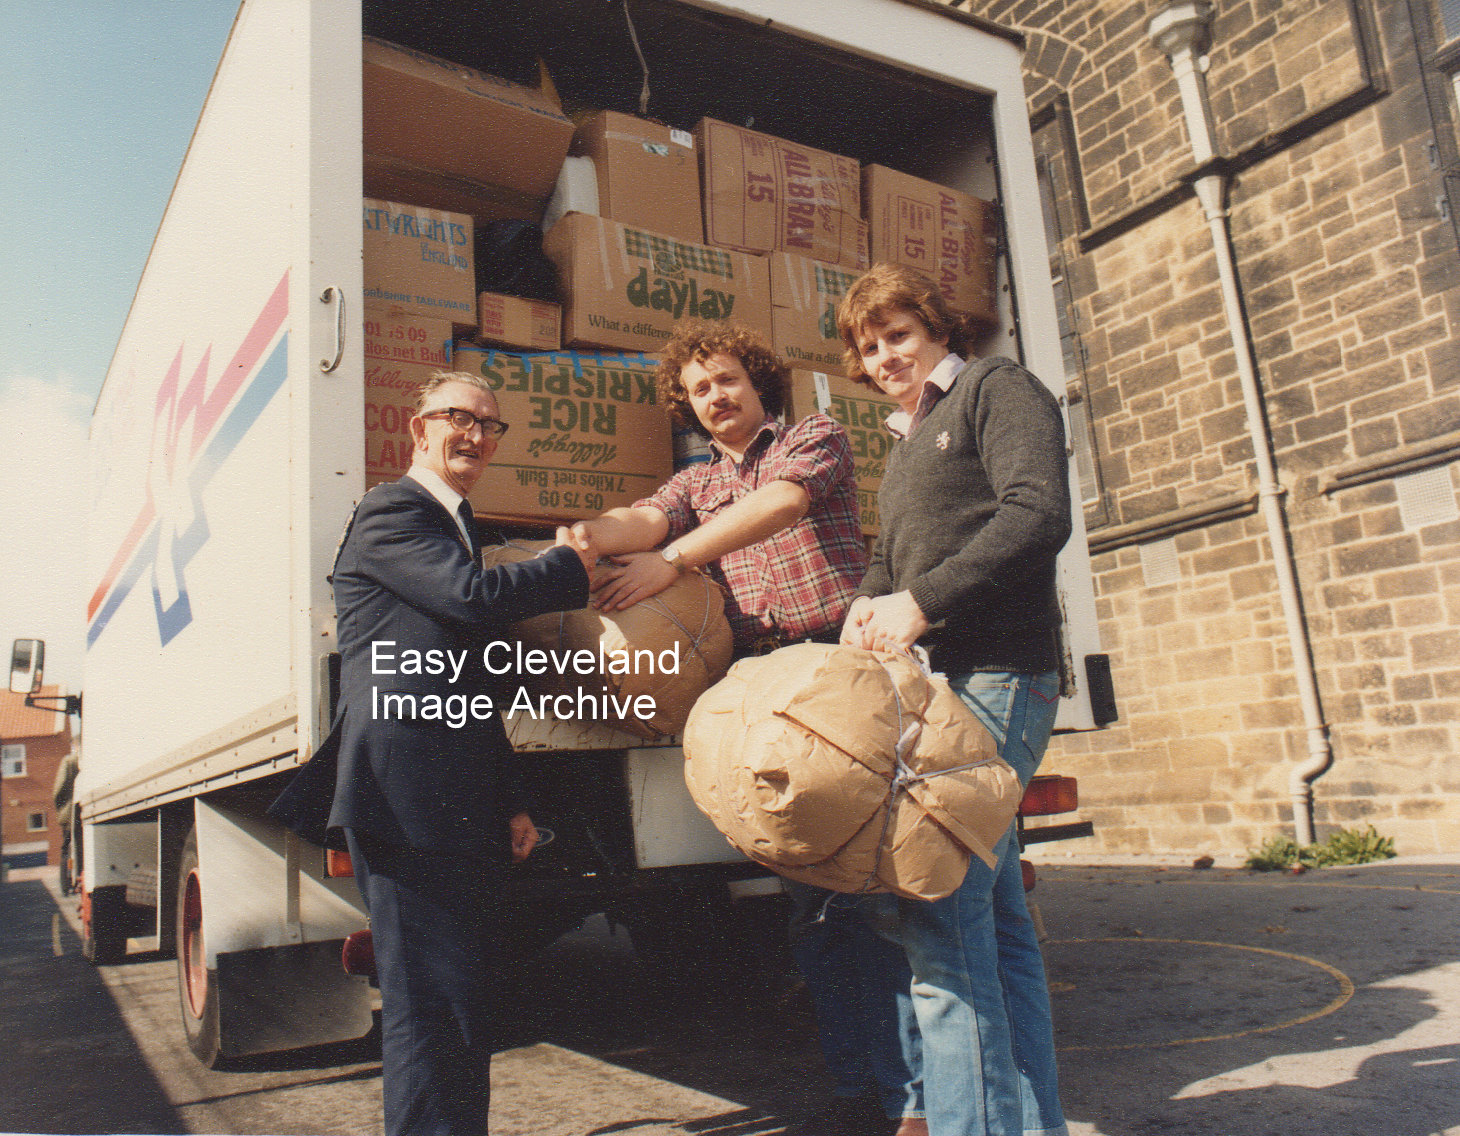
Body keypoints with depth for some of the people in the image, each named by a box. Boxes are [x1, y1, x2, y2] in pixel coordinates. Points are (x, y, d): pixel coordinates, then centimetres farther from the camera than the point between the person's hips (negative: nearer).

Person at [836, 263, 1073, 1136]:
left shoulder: (996, 387, 2)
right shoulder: (909, 441, 27)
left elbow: (1039, 515, -14)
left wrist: (920, 605, -18)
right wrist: (868, 610, 2)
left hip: (992, 677, -9)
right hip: (939, 681, 9)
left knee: (935, 909, -14)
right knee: (995, 917, 10)